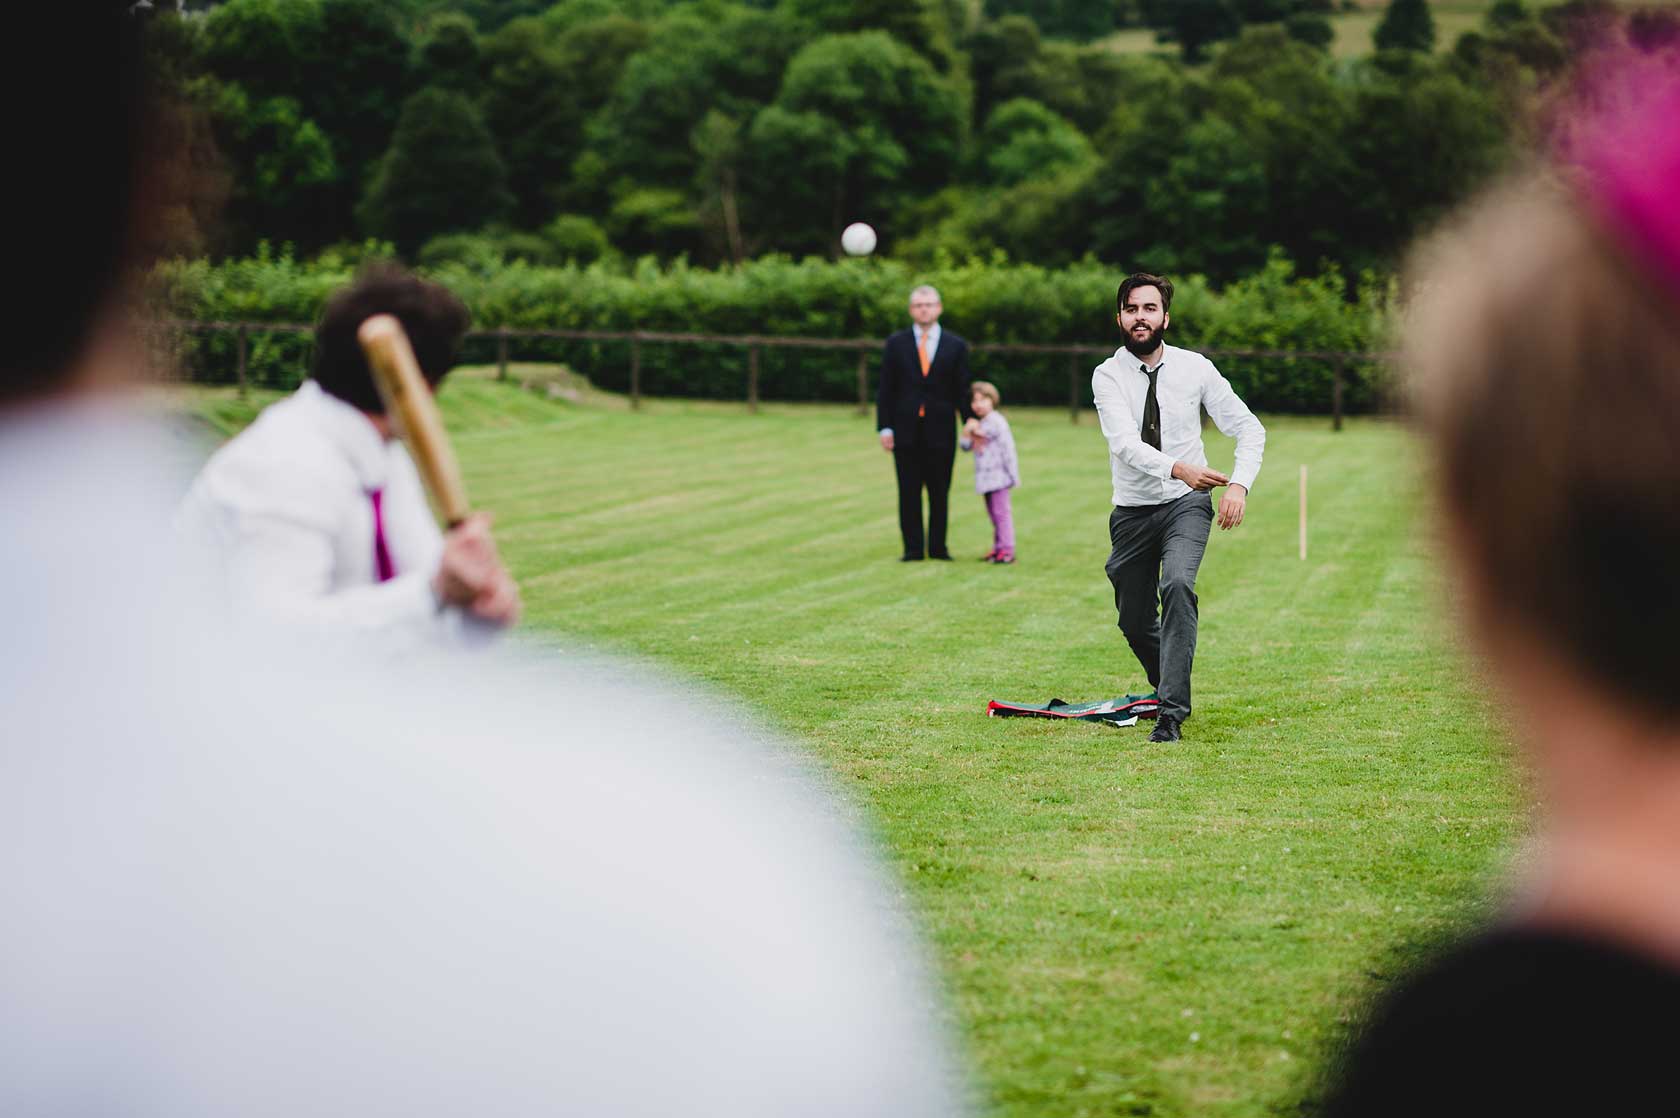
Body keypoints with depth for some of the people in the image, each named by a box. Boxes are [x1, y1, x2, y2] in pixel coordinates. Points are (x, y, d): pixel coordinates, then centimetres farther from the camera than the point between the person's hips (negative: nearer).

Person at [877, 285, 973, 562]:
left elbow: (962, 391, 5)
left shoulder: (956, 346, 5)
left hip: (940, 431, 0)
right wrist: (885, 427, -4)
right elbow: (886, 390, 4)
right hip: (906, 431, 0)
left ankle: (938, 547, 10)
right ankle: (913, 548, 5)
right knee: (909, 492, 1)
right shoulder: (896, 344, 6)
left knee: (939, 492, 3)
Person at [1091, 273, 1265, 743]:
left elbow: (1250, 429, 0)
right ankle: (1170, 689, 39)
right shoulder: (1107, 376, -7)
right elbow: (1125, 443, -23)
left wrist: (1239, 484, -18)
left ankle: (1172, 711, -27)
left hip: (1185, 506, -2)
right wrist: (1179, 468, -40)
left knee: (1177, 585, -28)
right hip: (1131, 511, 2)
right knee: (1134, 623, 8)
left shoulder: (1195, 369, -4)